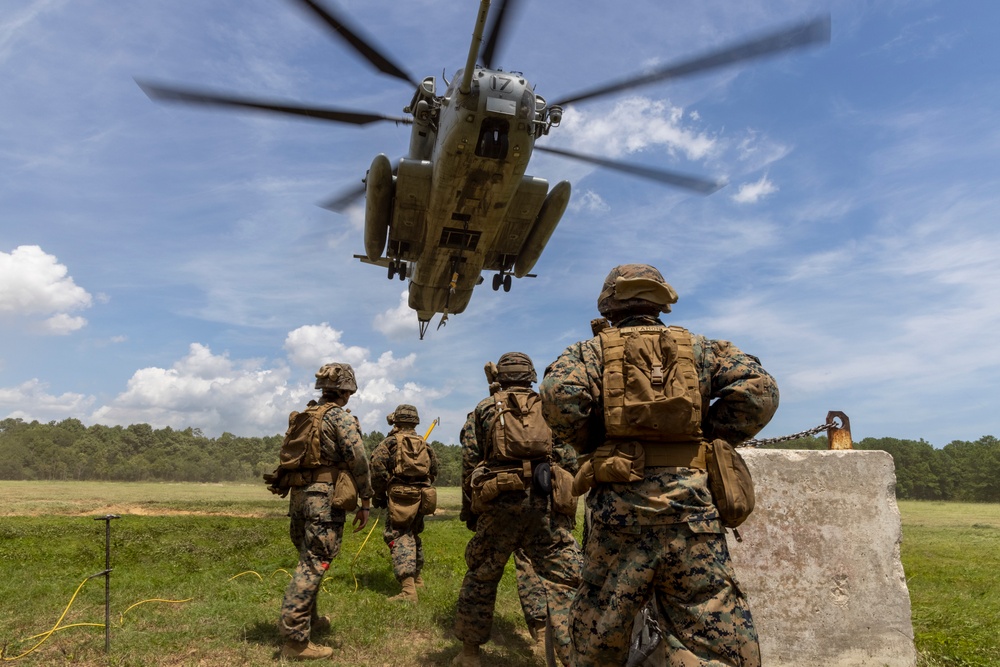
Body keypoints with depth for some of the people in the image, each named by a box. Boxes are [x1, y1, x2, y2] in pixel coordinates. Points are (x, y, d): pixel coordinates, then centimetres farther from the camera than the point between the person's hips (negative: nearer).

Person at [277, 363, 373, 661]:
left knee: (309, 560, 21)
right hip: (325, 497, -8)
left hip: (299, 495, 8)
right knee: (314, 564, -6)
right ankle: (295, 639, -6)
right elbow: (358, 460, -13)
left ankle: (309, 619, 33)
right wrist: (365, 502, -7)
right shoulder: (341, 417, -8)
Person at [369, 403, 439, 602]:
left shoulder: (390, 442, 0)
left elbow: (378, 468, -10)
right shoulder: (424, 444, 16)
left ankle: (408, 590, -21)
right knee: (413, 535, 23)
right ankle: (416, 578, 36)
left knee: (399, 538, -9)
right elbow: (434, 470, 16)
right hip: (422, 495, 6)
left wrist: (379, 495, -1)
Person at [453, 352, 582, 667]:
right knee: (565, 583, 3)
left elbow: (469, 463, 9)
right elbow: (571, 459, 9)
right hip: (547, 504, 0)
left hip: (498, 503, 1)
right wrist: (566, 500, 16)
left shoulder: (484, 409, 13)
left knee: (480, 579, 17)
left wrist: (469, 511, 15)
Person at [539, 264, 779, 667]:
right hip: (690, 496, 1)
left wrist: (589, 445, 6)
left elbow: (560, 395, -10)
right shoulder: (698, 348, 15)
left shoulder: (591, 351, 10)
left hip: (619, 498, 0)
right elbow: (758, 389, 1)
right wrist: (707, 439, 10)